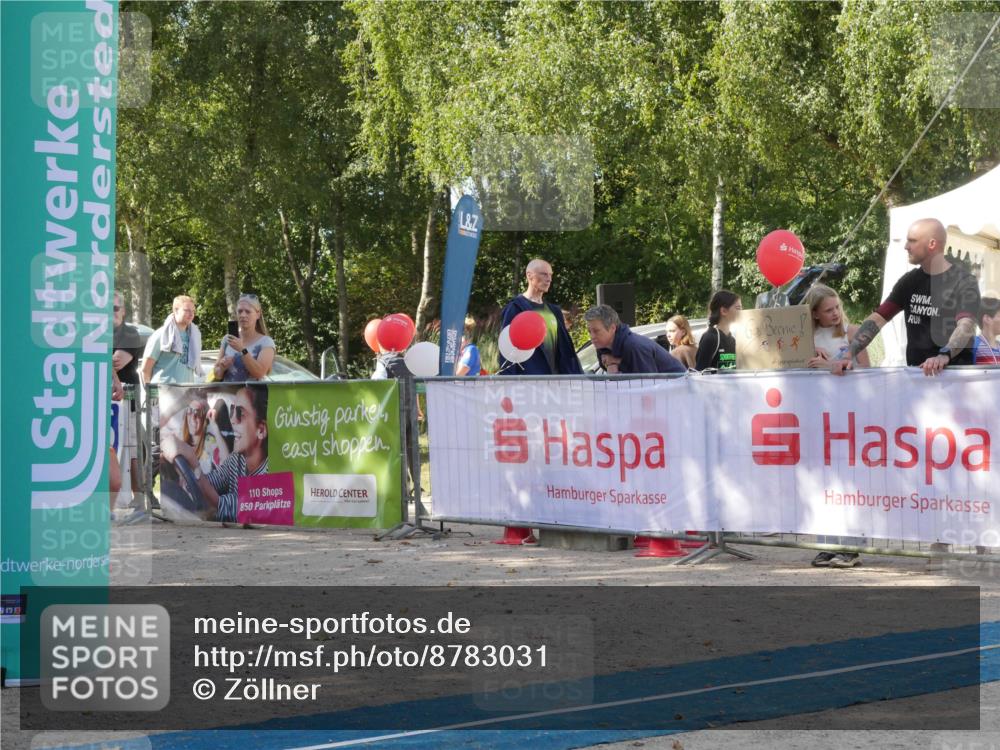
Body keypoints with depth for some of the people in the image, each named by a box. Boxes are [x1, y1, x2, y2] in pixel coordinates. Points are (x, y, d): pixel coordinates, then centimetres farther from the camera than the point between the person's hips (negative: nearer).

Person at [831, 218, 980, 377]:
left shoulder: (964, 282, -6)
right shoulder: (910, 281, 11)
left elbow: (966, 326, -22)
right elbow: (877, 319, 7)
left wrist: (944, 356, -41)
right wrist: (849, 355, -7)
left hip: (954, 373, -4)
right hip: (915, 372, 4)